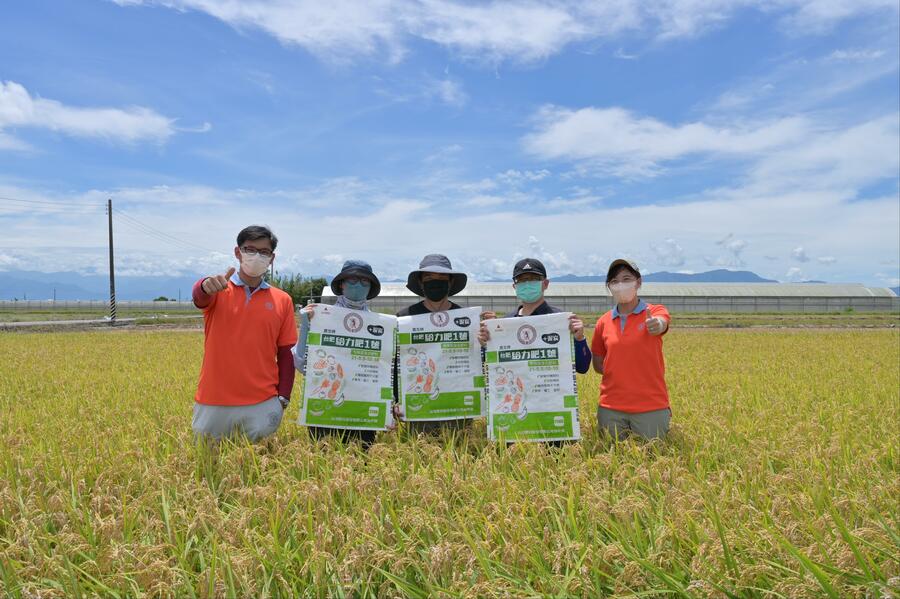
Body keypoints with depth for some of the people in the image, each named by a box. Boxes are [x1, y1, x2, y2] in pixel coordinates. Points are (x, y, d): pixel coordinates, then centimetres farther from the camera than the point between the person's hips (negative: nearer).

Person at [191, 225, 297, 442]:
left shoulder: (283, 300, 4)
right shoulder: (218, 290, 0)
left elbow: (286, 353, 6)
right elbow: (199, 296, -24)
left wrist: (283, 398, 1)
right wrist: (207, 286, -48)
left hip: (262, 404, 1)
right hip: (214, 402, 0)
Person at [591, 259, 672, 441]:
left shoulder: (656, 311, -2)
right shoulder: (603, 322, 5)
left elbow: (660, 324, -27)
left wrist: (656, 325, -48)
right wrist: (619, 374, -3)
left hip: (650, 407, -2)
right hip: (610, 409, 3)